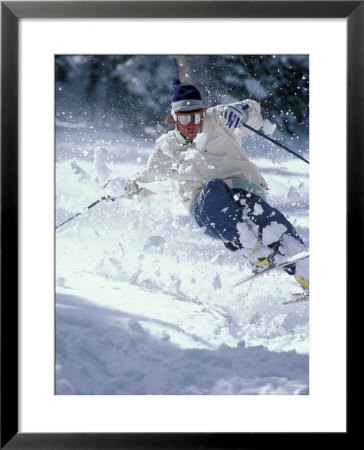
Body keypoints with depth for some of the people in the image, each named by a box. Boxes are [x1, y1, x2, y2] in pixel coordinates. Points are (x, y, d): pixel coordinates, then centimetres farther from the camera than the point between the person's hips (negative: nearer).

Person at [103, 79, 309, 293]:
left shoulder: (216, 121, 8)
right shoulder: (167, 147, 15)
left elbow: (253, 111, -4)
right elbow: (149, 179, 28)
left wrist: (239, 111, -27)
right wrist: (127, 188, 9)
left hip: (244, 188, -1)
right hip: (206, 205, 1)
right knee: (214, 187, -34)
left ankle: (302, 269, -39)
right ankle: (254, 251, -45)